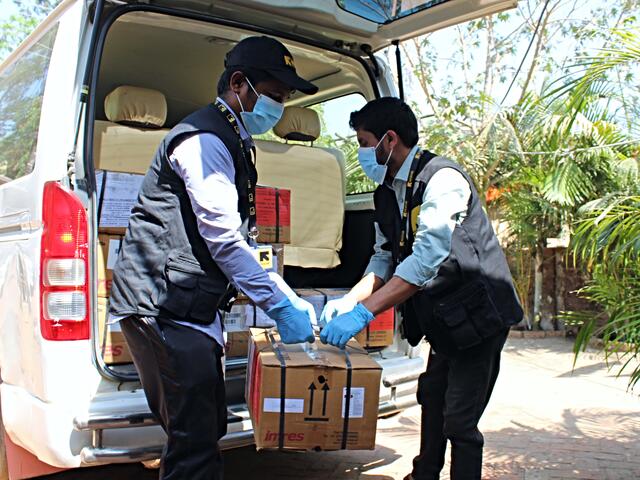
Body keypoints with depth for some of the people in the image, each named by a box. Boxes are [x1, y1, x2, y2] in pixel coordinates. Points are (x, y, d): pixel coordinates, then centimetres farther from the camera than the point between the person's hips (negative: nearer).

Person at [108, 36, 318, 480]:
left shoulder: (232, 142, 20)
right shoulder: (206, 138, -12)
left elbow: (241, 240, 21)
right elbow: (222, 239, -18)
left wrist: (289, 298, 14)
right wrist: (280, 306, -14)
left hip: (193, 308, 10)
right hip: (163, 306, -10)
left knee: (209, 427, 15)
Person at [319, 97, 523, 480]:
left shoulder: (443, 180, -24)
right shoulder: (388, 194, 5)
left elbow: (427, 258, -33)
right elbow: (384, 259, 8)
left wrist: (363, 312, -37)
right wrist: (348, 300, -8)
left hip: (478, 316, -9)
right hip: (444, 319, 9)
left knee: (459, 421, -5)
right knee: (432, 398, 23)